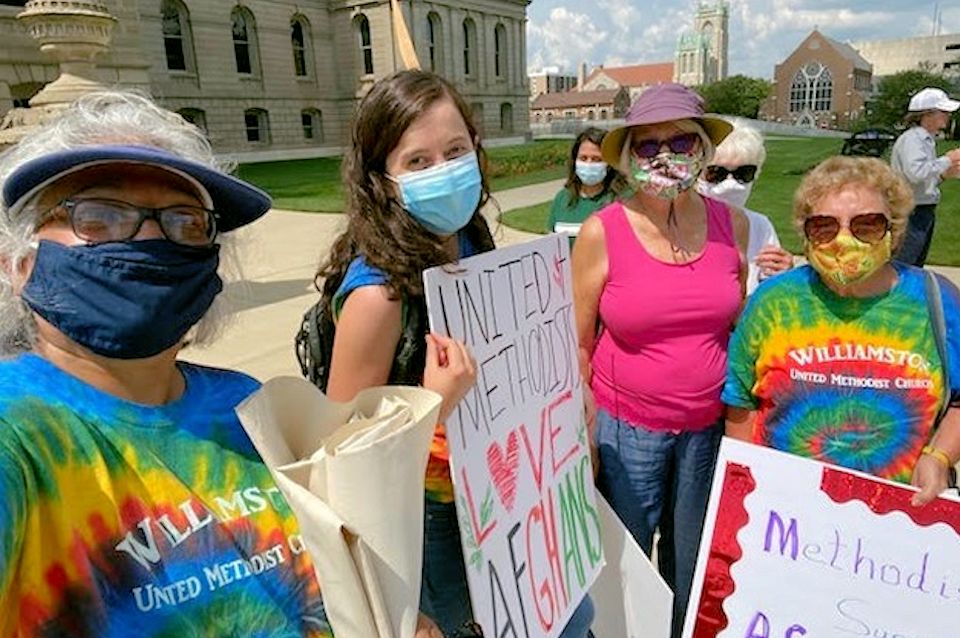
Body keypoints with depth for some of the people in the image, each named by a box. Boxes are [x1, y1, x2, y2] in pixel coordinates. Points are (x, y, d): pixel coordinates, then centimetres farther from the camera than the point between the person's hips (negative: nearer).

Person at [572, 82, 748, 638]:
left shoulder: (732, 223, -4)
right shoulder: (601, 233, -13)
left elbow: (743, 324, 11)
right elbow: (579, 343, -5)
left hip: (712, 426, 3)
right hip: (627, 427, -3)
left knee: (693, 565, 24)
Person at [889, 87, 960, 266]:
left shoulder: (927, 140, 16)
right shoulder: (911, 138, -15)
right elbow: (916, 173, -31)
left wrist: (945, 174, 7)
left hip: (925, 212, 10)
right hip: (912, 213, -10)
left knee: (916, 268, 17)